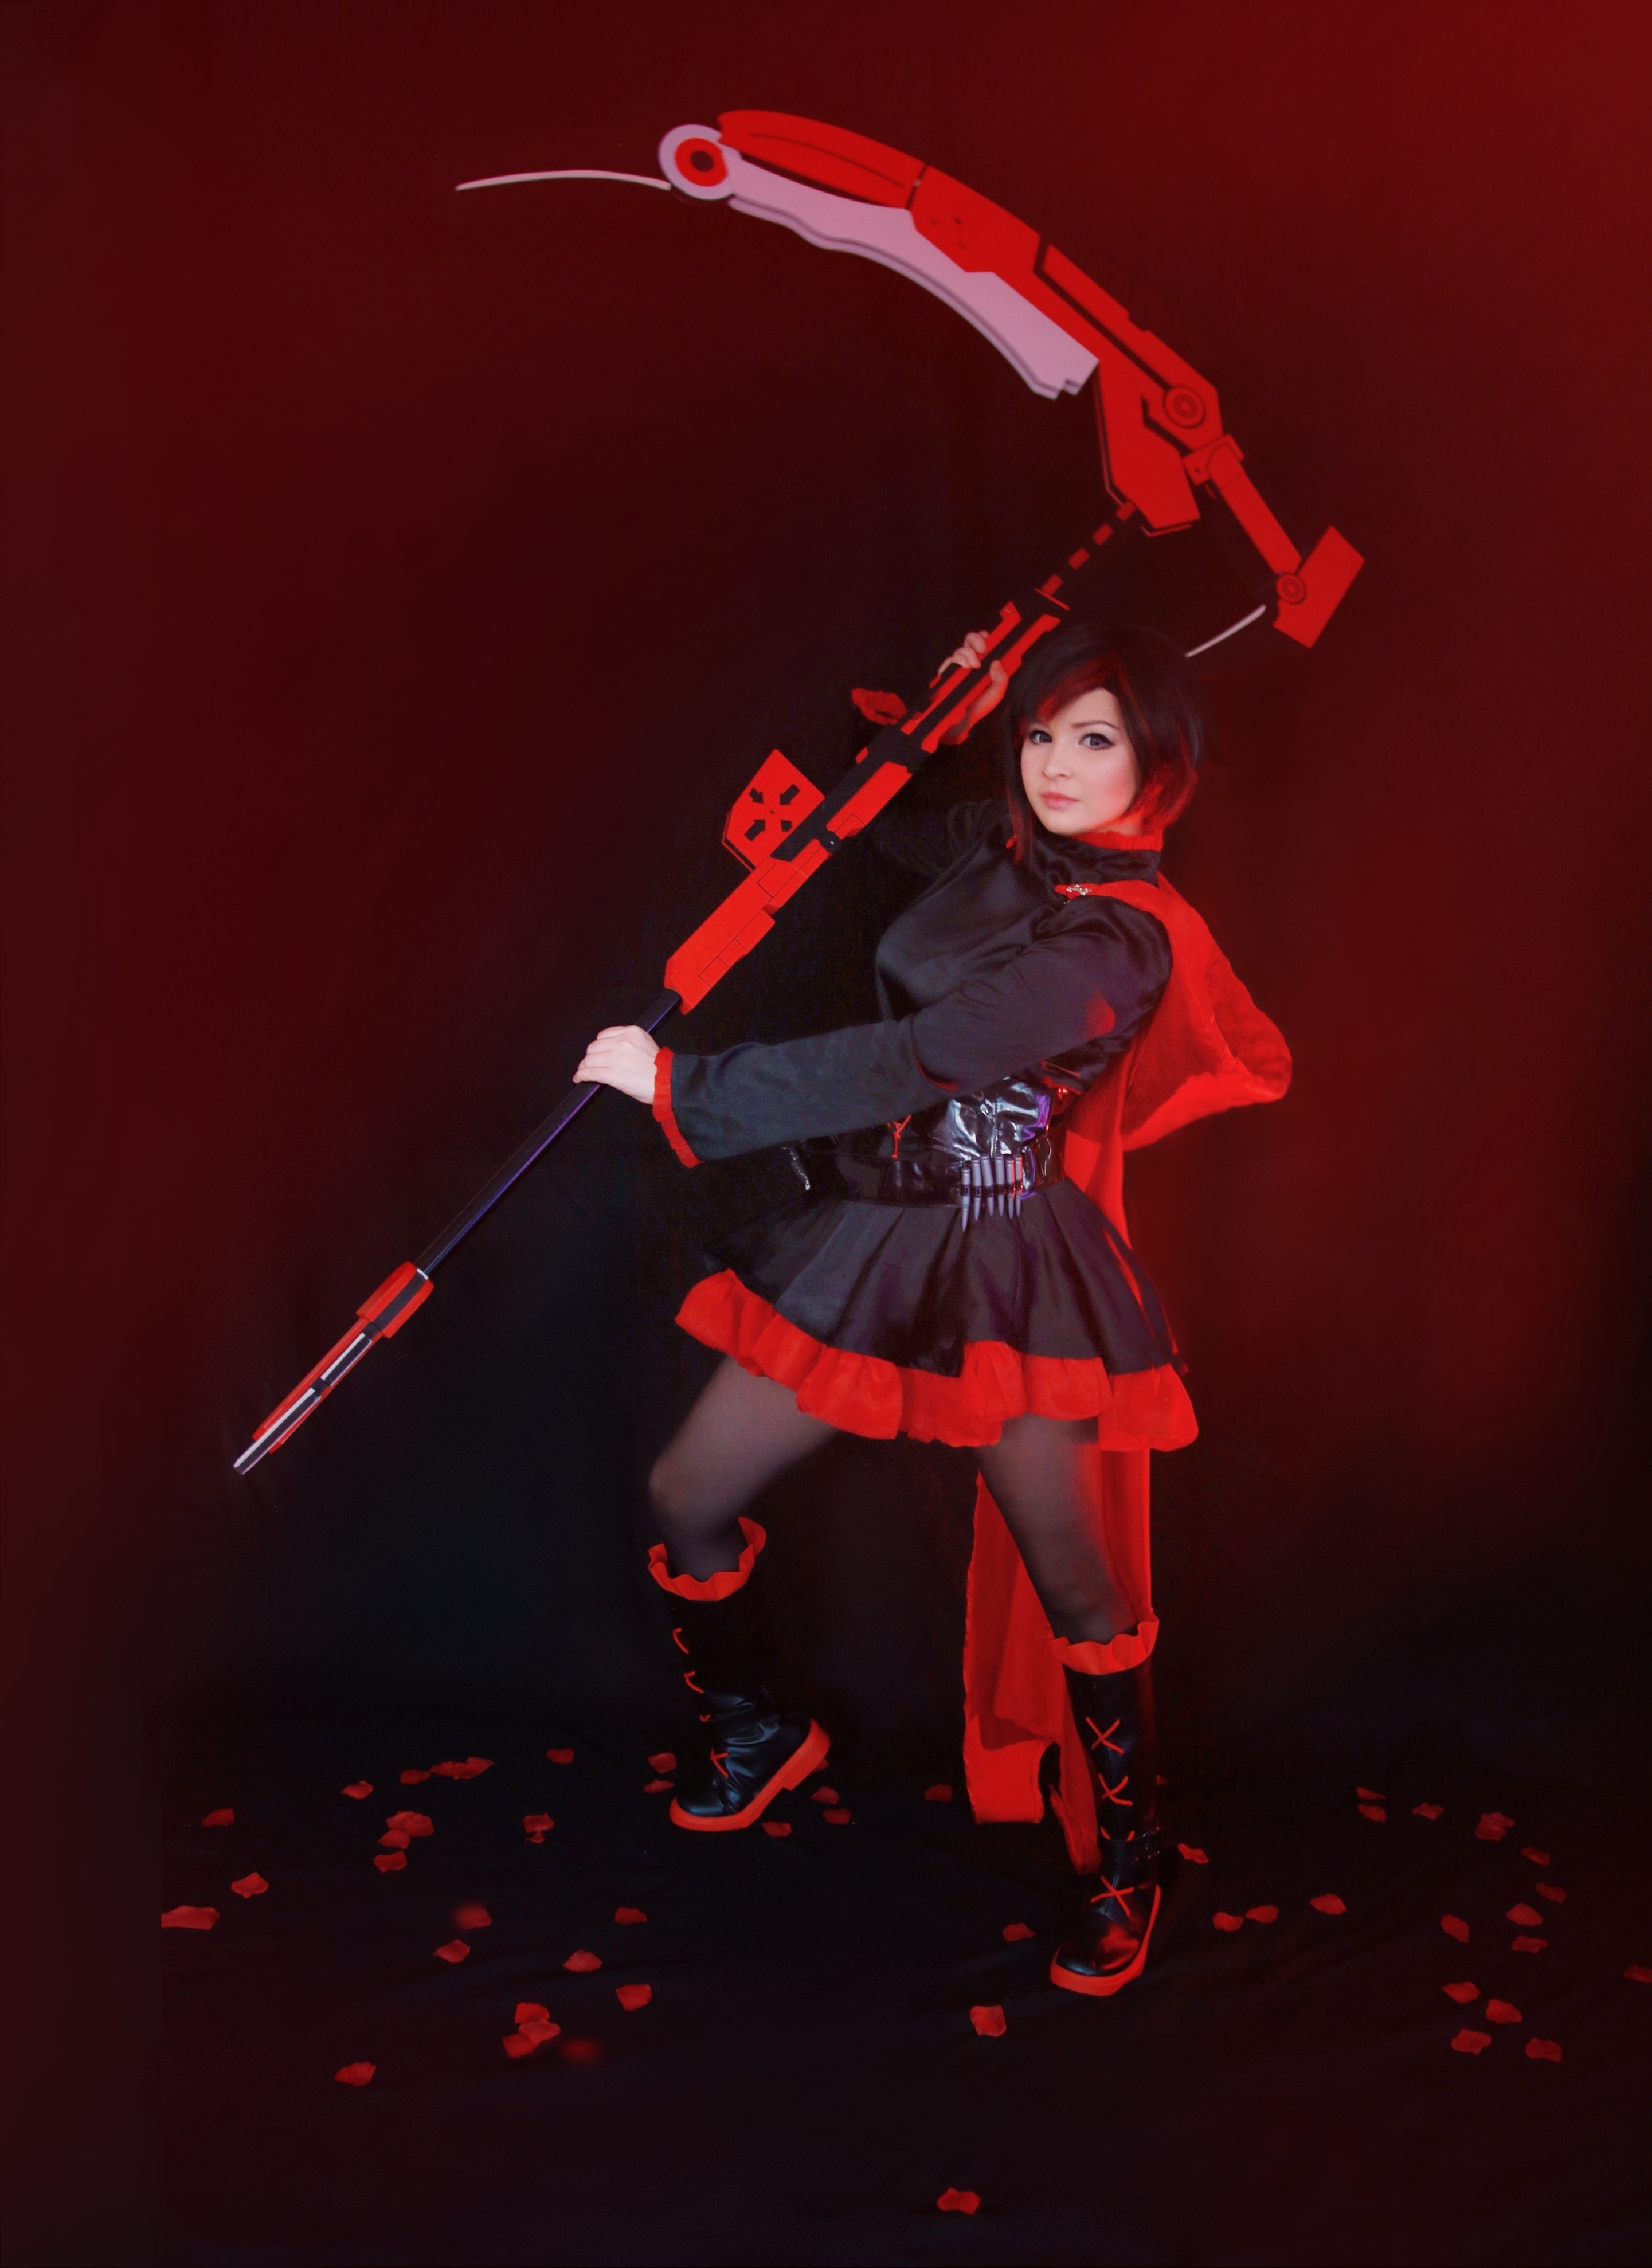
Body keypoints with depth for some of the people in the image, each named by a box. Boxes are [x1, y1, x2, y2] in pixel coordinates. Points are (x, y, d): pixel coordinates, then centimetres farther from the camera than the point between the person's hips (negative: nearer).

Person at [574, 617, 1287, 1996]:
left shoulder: (1116, 937, -17)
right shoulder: (1000, 848, 7)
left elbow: (908, 1062, -25)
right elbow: (883, 821, 32)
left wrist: (681, 1085, -22)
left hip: (1002, 1265, -7)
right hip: (870, 1238, 7)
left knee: (1080, 1591, 2)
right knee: (688, 1503, 8)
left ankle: (1130, 1870, 27)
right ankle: (762, 1737, 35)